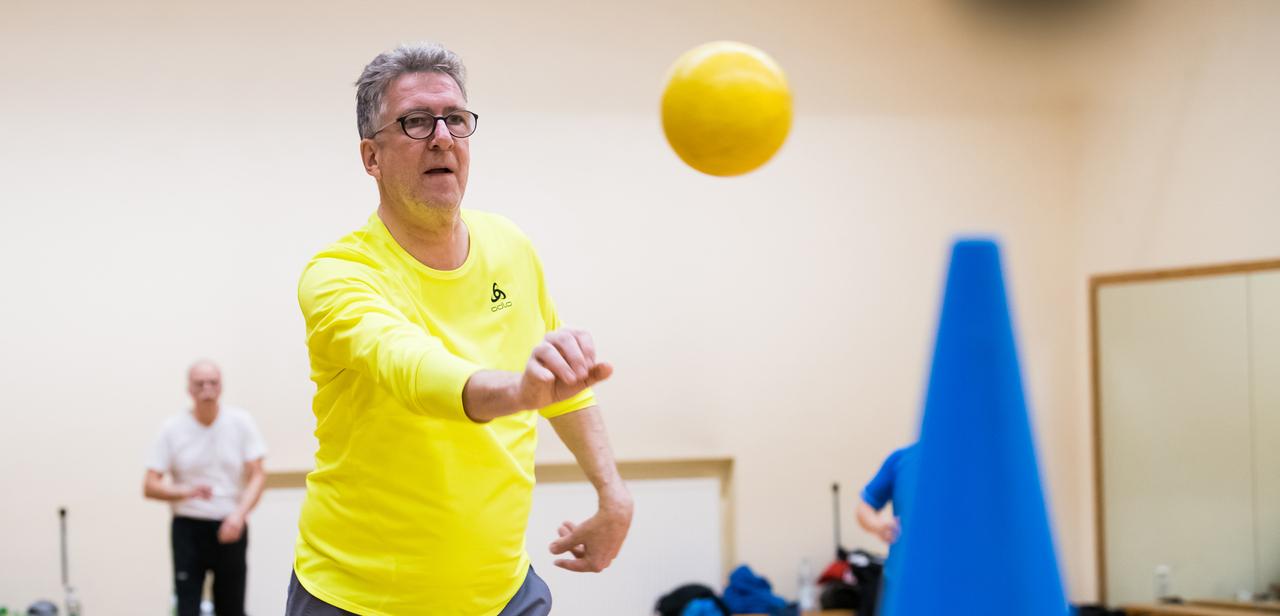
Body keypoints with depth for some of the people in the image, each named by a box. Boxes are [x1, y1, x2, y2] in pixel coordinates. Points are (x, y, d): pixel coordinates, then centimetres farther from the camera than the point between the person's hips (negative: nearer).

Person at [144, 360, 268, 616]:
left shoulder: (241, 422, -1)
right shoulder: (173, 429, -2)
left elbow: (257, 476, -3)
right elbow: (150, 487, -4)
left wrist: (240, 514, -20)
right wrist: (187, 492, -23)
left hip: (230, 528, 1)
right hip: (188, 528, -1)